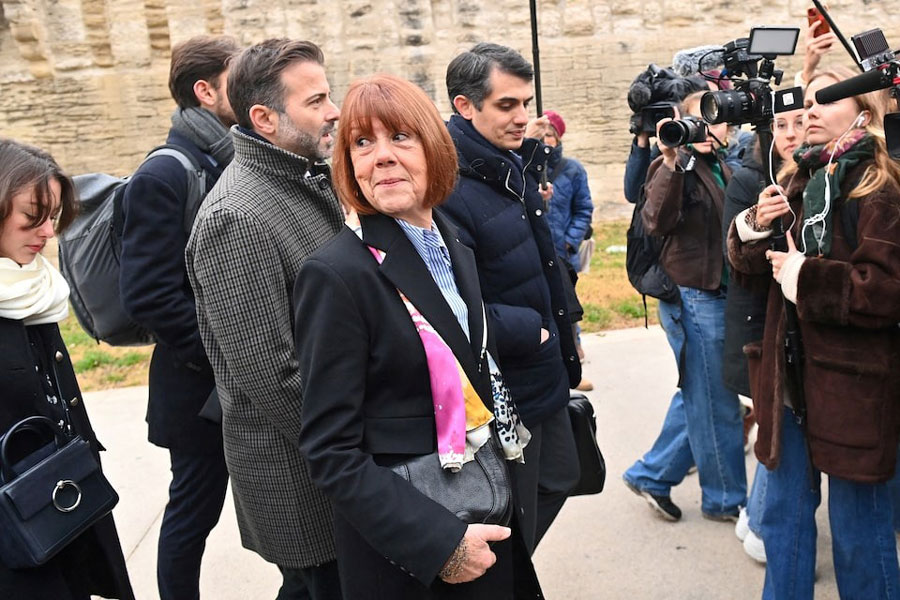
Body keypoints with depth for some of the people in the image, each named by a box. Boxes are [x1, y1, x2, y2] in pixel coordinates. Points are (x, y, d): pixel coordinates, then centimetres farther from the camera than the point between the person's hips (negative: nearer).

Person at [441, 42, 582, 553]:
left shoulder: (514, 165, 5)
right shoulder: (449, 191, -25)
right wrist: (528, 330, -20)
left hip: (546, 377, 9)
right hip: (503, 396, -9)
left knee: (559, 481, 26)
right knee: (511, 528, 9)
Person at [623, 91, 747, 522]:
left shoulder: (720, 167, 15)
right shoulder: (677, 166, -11)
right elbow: (658, 222, -29)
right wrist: (672, 163, -38)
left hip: (718, 295, 9)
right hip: (693, 297, -9)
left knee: (697, 398, 16)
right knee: (717, 405, 4)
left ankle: (651, 475, 29)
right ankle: (725, 499, 22)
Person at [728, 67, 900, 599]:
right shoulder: (803, 182, 12)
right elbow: (748, 259, 13)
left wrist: (804, 277, -16)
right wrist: (757, 225, -6)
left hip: (853, 381, -7)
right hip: (792, 372, 7)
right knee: (785, 511, 17)